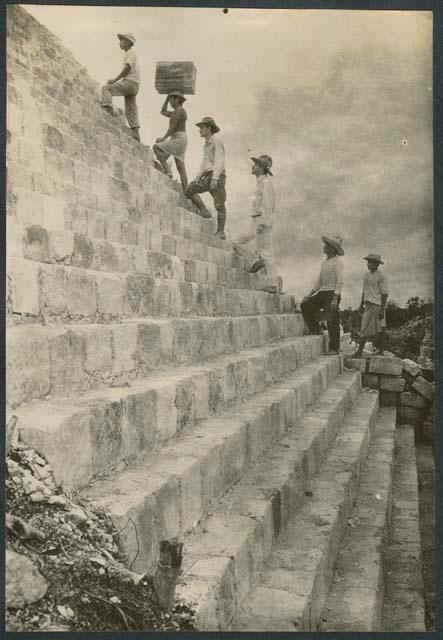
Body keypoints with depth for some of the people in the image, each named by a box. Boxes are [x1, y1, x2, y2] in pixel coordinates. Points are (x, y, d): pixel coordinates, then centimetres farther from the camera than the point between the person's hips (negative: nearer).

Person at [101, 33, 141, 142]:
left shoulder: (130, 52, 0)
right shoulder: (129, 54, 29)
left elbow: (128, 68, -15)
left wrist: (115, 79, -14)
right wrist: (117, 80, 16)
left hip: (130, 83, -9)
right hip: (132, 85, 9)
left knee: (106, 88, -14)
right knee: (130, 111, 4)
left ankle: (108, 109, -29)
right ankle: (136, 134, -1)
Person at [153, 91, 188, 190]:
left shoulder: (180, 110, -5)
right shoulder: (176, 112, 24)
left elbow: (173, 126, -13)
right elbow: (163, 112, 36)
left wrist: (164, 138, -12)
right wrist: (167, 98, 31)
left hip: (178, 139, -10)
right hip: (177, 141, 10)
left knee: (156, 147, -15)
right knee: (181, 169, 2)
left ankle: (167, 171, -19)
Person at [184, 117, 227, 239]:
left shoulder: (216, 141, -6)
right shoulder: (206, 143, 19)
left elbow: (219, 161, -15)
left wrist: (215, 178, -24)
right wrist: (199, 175, 5)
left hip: (218, 175, -8)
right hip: (207, 175, 8)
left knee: (219, 204, -7)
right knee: (189, 190, -7)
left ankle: (221, 231, -5)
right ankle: (204, 211, -8)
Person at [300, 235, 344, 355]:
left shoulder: (338, 261, -8)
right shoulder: (324, 262, 17)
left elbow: (340, 281, -17)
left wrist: (335, 299, -25)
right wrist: (310, 295, 12)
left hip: (332, 294, -8)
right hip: (322, 293, 8)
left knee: (332, 321, -7)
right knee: (305, 306, -6)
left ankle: (334, 348, -1)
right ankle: (315, 330, 2)